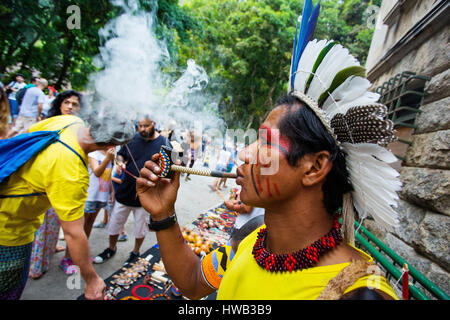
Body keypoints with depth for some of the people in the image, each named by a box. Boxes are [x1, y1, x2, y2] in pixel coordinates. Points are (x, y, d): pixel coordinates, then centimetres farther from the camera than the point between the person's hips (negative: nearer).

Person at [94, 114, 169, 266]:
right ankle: (111, 248, 44)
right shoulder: (133, 138, 1)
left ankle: (135, 252, 41)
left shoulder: (163, 143, -8)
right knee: (114, 223, 17)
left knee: (140, 227, 15)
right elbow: (121, 154, 13)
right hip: (125, 191, 3)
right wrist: (120, 161, -9)